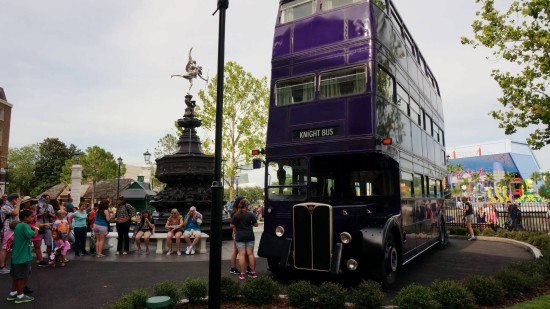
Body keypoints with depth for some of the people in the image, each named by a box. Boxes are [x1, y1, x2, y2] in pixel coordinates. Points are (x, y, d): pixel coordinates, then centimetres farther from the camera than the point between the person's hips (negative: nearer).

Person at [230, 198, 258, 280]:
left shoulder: (236, 215, -2)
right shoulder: (250, 214, -3)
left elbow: (232, 226, -3)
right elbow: (256, 224, 2)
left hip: (240, 236, -1)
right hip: (250, 235, 1)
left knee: (241, 254, 0)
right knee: (250, 254, 8)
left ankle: (242, 274, -3)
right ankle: (253, 272, 12)